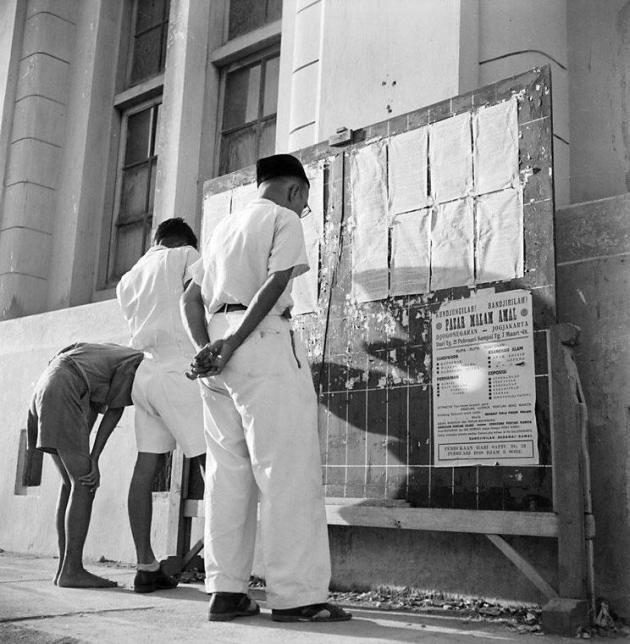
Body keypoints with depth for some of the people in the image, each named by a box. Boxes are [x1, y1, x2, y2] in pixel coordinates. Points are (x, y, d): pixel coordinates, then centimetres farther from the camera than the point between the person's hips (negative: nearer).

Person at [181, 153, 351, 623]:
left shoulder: (224, 227, 26)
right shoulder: (284, 219, 4)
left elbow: (191, 298, 17)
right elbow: (274, 284, -14)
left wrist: (207, 347, 2)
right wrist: (231, 346, -17)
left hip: (218, 352, 8)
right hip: (263, 342, -8)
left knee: (228, 473, 8)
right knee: (288, 471, -6)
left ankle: (225, 590, 9)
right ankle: (296, 595, -6)